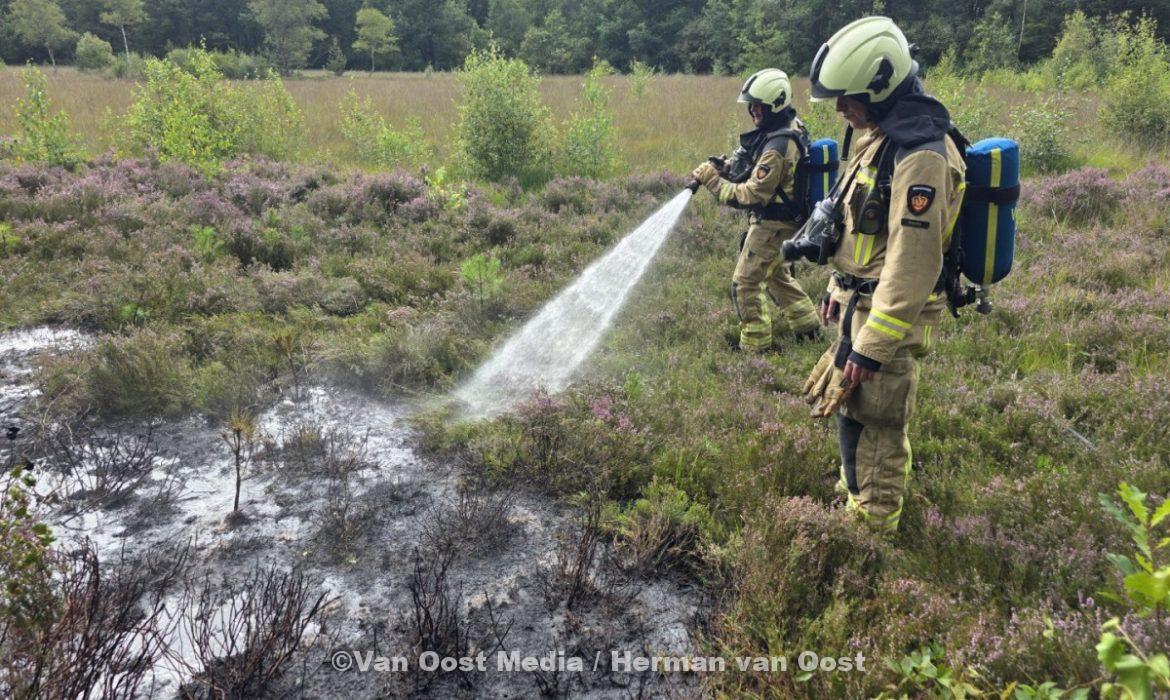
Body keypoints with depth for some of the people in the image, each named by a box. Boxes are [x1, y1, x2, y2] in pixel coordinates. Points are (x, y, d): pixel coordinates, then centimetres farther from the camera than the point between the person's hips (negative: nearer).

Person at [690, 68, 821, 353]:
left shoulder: (777, 147, -28)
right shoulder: (791, 126, 2)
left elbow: (751, 196, -25)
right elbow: (750, 159, 12)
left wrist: (713, 180, -19)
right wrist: (725, 166, -3)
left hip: (772, 224, -10)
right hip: (784, 220, 10)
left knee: (745, 282, 1)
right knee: (776, 274, 26)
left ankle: (755, 345, 11)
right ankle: (806, 325, 36)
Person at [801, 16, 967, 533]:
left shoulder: (920, 157, -24)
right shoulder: (881, 137, 8)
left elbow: (913, 263, -27)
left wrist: (871, 347, -25)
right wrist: (838, 288, 23)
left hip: (888, 313, -10)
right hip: (859, 300, 10)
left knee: (869, 426, 1)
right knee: (850, 409, 22)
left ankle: (871, 532, 16)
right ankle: (854, 491, 42)